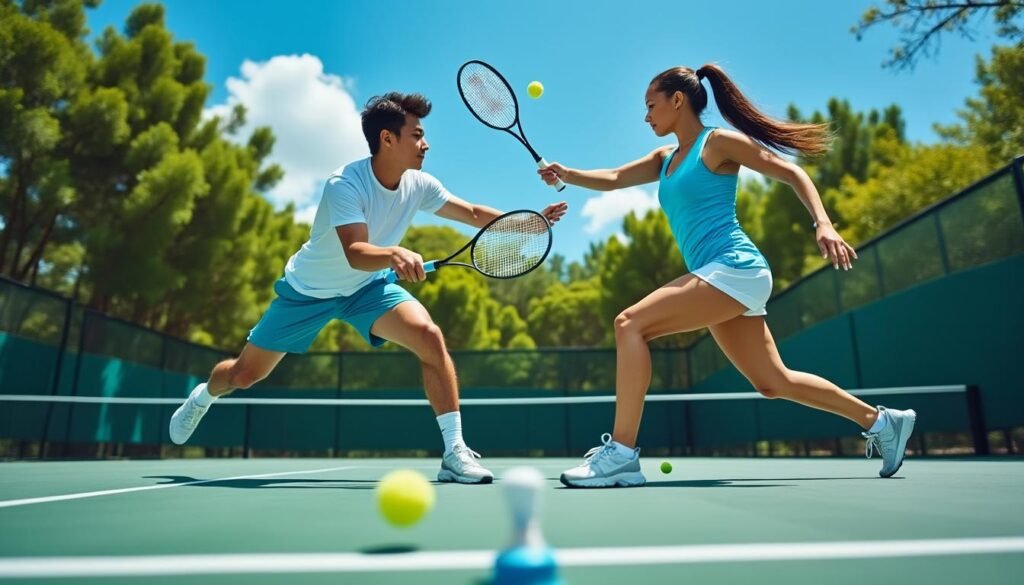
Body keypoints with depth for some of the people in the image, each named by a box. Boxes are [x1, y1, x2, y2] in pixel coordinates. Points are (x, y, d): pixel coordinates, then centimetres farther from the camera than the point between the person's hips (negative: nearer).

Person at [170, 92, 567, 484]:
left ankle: (455, 453, -18)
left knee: (430, 337, -23)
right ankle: (202, 396, 48)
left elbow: (474, 214, -5)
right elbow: (355, 253, -41)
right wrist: (395, 254, -62)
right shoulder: (344, 185, -29)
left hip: (366, 288, 3)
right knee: (245, 374, 8)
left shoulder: (418, 185, -13)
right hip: (307, 289, -3)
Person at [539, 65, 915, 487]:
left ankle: (621, 454, -21)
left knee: (630, 323, -20)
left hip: (733, 268, -9)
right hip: (719, 278, 9)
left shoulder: (719, 142, -2)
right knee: (773, 383, 16)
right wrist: (567, 175, -1)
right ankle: (881, 421, 33)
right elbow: (613, 179, 13)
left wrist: (823, 225, -16)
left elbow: (791, 173, -3)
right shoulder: (665, 159, 21)